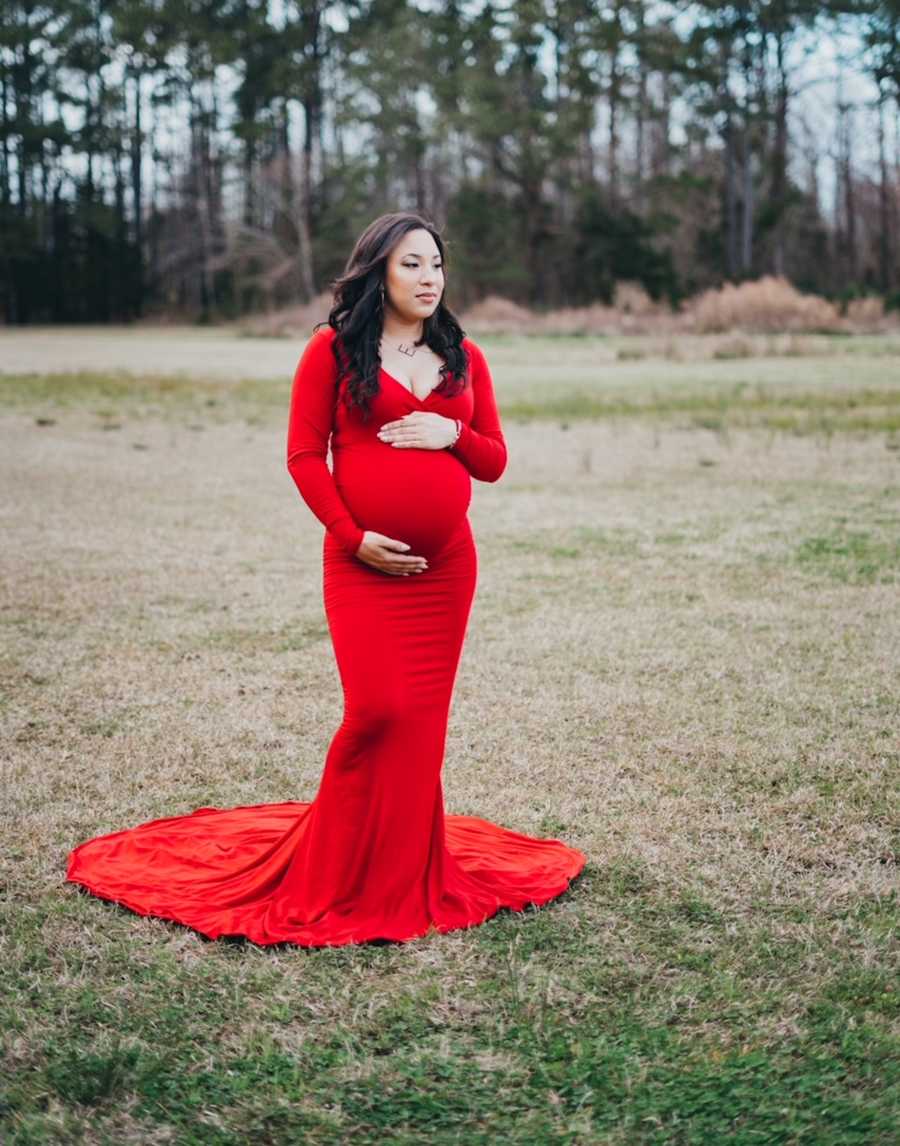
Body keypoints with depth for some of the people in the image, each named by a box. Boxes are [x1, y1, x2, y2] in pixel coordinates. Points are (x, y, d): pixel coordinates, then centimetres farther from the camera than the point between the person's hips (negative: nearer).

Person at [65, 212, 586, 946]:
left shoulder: (465, 358, 11)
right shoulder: (334, 348, -1)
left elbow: (495, 463, 12)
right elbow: (304, 454, -4)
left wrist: (452, 433, -8)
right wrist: (353, 536, -12)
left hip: (447, 567, 4)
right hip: (364, 563, -4)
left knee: (424, 718, 6)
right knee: (377, 709, -12)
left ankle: (411, 876, 21)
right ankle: (337, 875, 11)